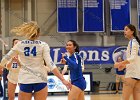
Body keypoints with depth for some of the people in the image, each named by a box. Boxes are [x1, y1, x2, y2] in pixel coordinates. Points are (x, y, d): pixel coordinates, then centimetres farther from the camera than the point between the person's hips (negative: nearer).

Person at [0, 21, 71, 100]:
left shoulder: (20, 45, 2)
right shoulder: (43, 45, -3)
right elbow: (50, 64, -12)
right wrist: (63, 79, -12)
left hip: (25, 81, 1)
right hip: (40, 81, -1)